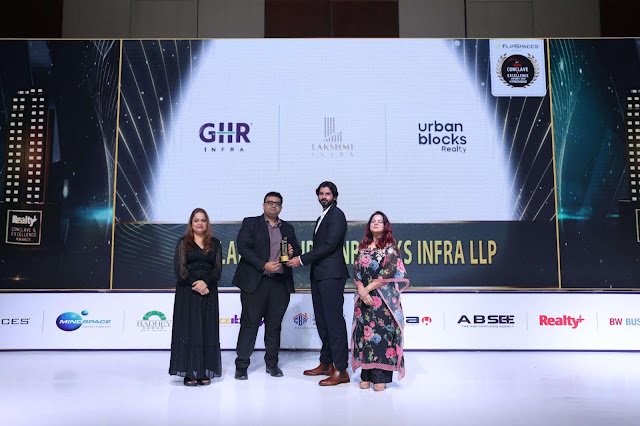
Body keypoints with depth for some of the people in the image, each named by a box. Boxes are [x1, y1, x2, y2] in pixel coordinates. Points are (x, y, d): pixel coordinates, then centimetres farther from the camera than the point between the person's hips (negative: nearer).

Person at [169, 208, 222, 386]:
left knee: (207, 329, 1)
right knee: (188, 329, -4)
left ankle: (205, 372, 6)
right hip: (187, 291, -2)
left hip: (208, 291, 2)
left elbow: (218, 268, 2)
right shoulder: (183, 242, 5)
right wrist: (196, 285, -13)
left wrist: (205, 282, -14)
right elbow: (180, 267, -4)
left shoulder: (215, 243, 11)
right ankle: (189, 372, 0)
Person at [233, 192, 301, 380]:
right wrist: (264, 265, -16)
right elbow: (243, 247, -8)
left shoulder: (287, 228, 17)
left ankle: (272, 363, 20)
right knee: (250, 323, 0)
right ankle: (241, 365, 8)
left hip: (280, 282, 4)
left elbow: (296, 249, 24)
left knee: (274, 324, 9)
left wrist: (293, 252, -1)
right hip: (255, 281, -3)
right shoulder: (250, 223, 4)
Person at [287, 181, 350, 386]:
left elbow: (329, 245, -17)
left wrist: (302, 259, -15)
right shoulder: (322, 217, 22)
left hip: (331, 276, -10)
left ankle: (341, 370, -8)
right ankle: (326, 363, 22)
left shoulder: (337, 215, -7)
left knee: (334, 321, -10)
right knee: (322, 321, 13)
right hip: (319, 276, 10)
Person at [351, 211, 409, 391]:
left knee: (382, 333, -5)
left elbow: (388, 273, -9)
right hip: (364, 297, 4)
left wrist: (368, 288, -11)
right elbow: (356, 272, 6)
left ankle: (380, 377, 0)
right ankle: (366, 376, 10)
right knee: (364, 333, 3)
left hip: (384, 298, -4)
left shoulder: (390, 248, 1)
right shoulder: (363, 248, 13)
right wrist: (361, 290, -10)